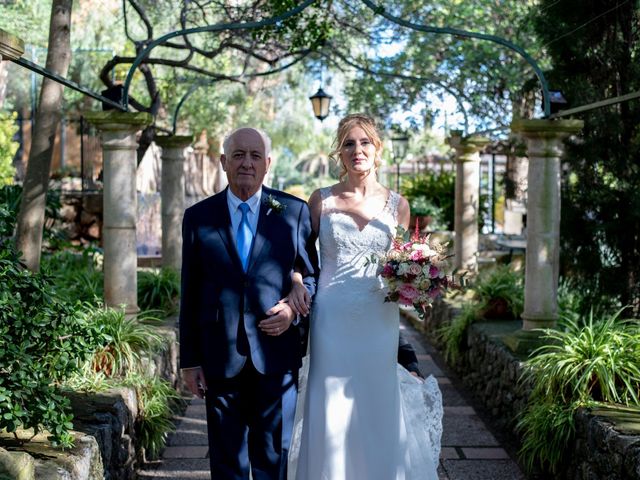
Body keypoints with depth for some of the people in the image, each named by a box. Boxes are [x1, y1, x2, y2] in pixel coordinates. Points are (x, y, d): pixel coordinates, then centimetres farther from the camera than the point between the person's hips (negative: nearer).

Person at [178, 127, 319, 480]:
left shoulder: (294, 211, 1)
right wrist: (189, 360, 3)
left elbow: (311, 275, 9)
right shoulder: (198, 217, 3)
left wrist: (294, 308, -12)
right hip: (220, 358, 1)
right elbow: (190, 294, 4)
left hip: (276, 356, 0)